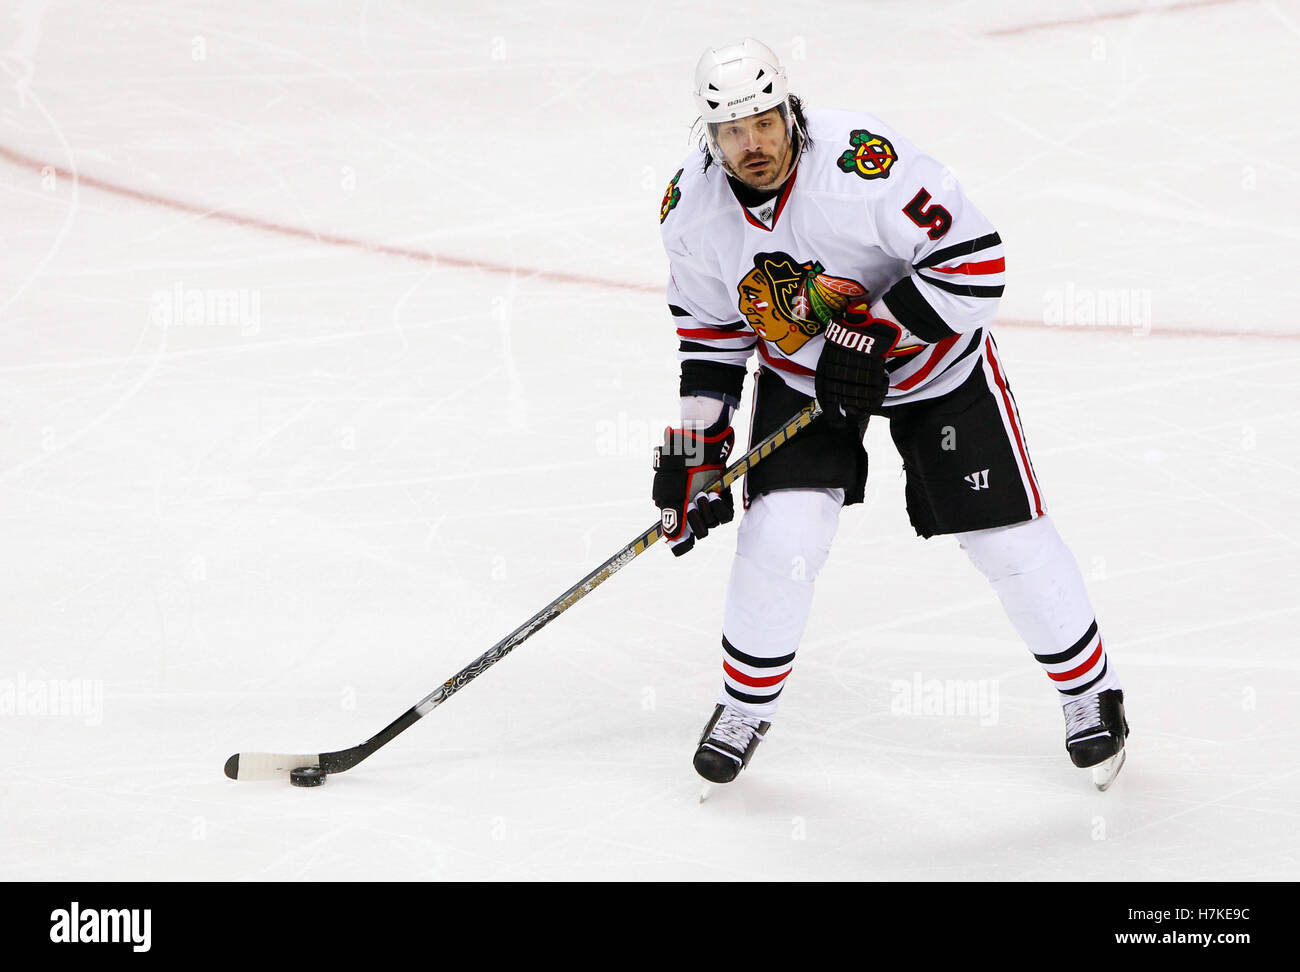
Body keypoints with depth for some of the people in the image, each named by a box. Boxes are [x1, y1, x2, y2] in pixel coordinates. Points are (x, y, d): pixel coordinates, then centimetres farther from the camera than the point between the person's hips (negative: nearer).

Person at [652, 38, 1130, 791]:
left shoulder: (864, 165, -34)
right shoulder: (692, 210, -16)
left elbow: (975, 260, -29)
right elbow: (710, 328, 1)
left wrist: (873, 333, -31)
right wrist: (693, 448, -1)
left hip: (934, 359, -3)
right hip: (800, 372, 3)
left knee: (1007, 539, -1)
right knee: (781, 536, -14)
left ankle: (1090, 691, 23)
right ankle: (746, 703, 12)